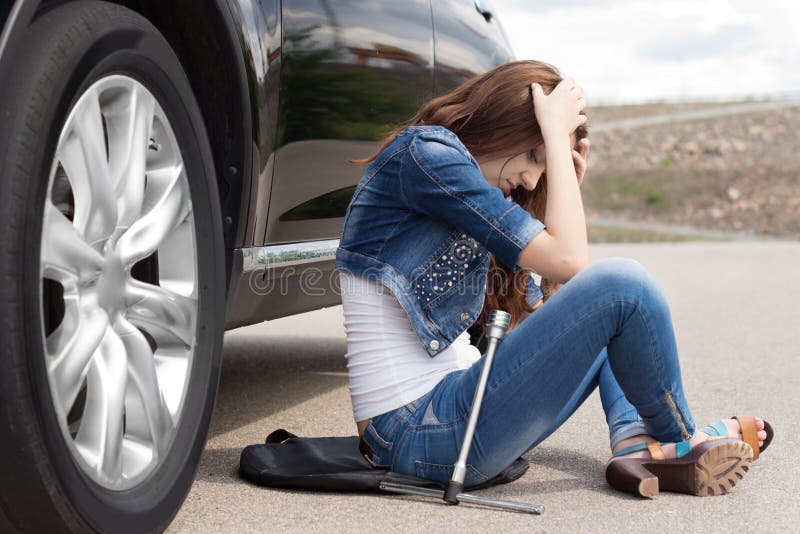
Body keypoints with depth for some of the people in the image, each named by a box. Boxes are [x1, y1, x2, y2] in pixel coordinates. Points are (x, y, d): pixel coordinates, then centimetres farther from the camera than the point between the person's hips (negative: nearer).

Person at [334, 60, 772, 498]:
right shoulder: (423, 153, -11)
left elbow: (543, 315, 15)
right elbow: (566, 258, -17)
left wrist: (568, 189, 11)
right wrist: (557, 133, -7)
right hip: (420, 433, -10)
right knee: (620, 285, -16)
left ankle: (635, 445, -2)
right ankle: (682, 443, 6)